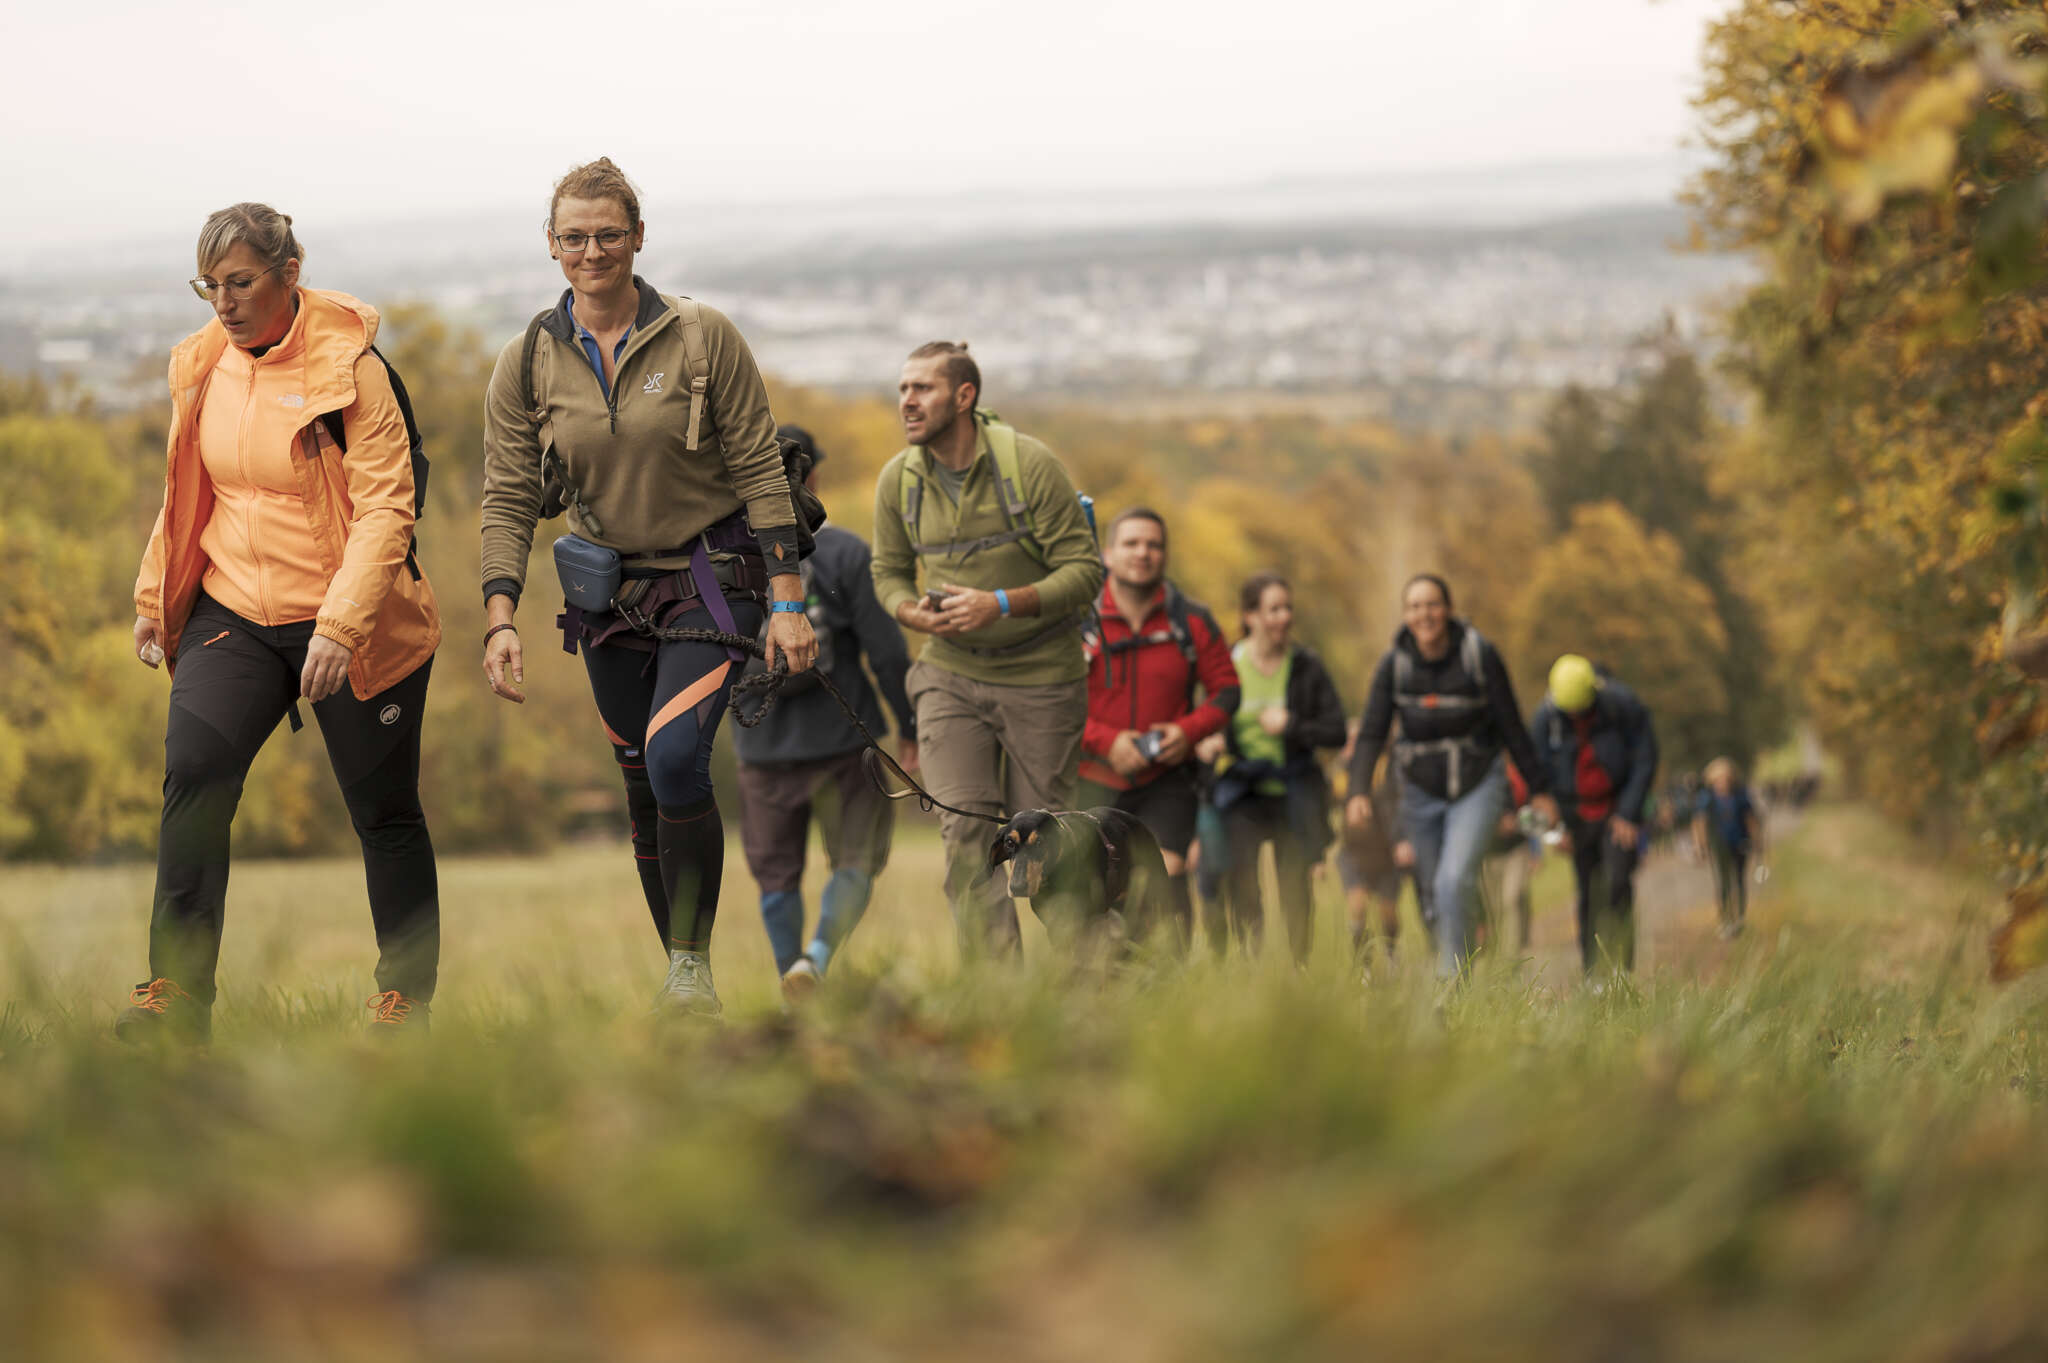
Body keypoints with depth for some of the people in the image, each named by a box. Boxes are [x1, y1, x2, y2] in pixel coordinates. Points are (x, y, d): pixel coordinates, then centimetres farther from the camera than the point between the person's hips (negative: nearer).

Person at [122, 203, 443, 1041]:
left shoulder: (349, 368, -14)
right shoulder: (201, 366, 3)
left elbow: (385, 509, -17)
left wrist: (340, 626, -26)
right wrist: (154, 598, 18)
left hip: (347, 626, -4)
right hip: (232, 611, 4)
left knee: (383, 811, 6)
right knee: (192, 773, -15)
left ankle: (406, 998, 21)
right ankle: (177, 995, -13)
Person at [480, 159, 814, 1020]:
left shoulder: (703, 338, -8)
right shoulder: (526, 365, -1)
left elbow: (761, 470, -6)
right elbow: (507, 502, -1)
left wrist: (787, 602, -11)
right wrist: (500, 621, -14)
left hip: (712, 582, -4)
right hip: (609, 592, 4)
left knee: (676, 759, -24)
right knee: (644, 791, 7)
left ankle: (692, 961, -10)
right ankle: (685, 983, 20)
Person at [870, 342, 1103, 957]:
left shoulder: (1028, 463, -16)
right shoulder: (897, 480, -3)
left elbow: (1085, 569, -15)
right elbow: (889, 571, 11)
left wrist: (1001, 604, -27)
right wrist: (912, 611, -13)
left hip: (1040, 675, -3)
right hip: (950, 674, 3)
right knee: (964, 827, -12)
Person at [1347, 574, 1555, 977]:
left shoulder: (1480, 656, -13)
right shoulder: (1393, 665, -8)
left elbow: (1511, 727, -6)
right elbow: (1371, 735, -11)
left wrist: (1538, 789, -1)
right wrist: (1358, 791, -26)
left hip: (1478, 785, -3)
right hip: (1422, 789, 3)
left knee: (1454, 881, -21)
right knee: (1432, 894, 8)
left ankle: (1453, 978, -17)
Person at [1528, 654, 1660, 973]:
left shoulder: (1624, 706, -16)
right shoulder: (1546, 717, -10)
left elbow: (1644, 762, -7)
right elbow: (1541, 771, 0)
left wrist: (1628, 815, -10)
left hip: (1619, 810, -2)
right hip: (1577, 814, 2)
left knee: (1618, 884, -17)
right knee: (1589, 895, 1)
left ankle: (1622, 967, -12)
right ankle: (1592, 972, 8)